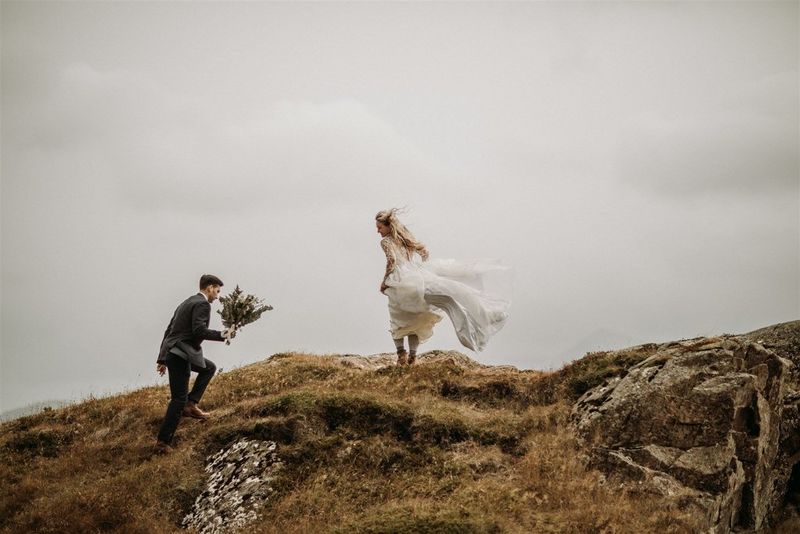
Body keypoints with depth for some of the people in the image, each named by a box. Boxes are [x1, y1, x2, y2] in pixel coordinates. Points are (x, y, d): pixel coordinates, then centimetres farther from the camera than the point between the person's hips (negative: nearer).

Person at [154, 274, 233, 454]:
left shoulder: (187, 303, 20)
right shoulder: (202, 304, -8)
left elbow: (169, 331, 20)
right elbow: (199, 330, -22)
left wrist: (162, 359, 21)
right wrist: (221, 335, -14)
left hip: (171, 353, 9)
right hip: (180, 355, -9)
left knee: (209, 368, 25)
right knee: (179, 399, -6)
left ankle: (191, 404, 13)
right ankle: (163, 442, -7)